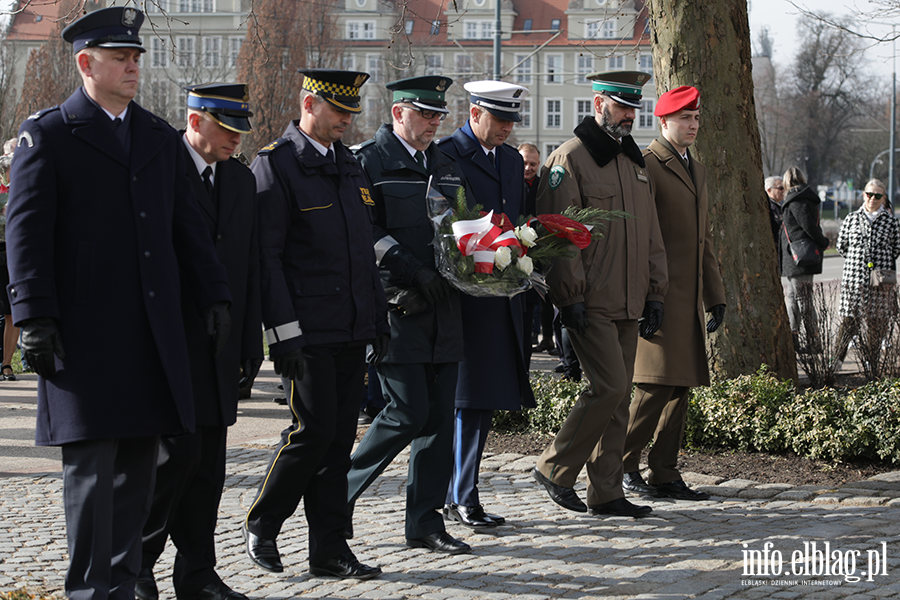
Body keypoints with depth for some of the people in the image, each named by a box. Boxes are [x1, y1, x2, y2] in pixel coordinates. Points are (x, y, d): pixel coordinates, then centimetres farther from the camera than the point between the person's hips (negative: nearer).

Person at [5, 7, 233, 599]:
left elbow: (189, 227, 17)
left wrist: (215, 296, 8)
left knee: (139, 462, 9)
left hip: (155, 329, 6)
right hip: (84, 329, -5)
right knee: (91, 461, -4)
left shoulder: (161, 138, 15)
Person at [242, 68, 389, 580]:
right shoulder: (275, 164, -7)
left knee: (341, 438, 6)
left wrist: (380, 317, 17)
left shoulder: (350, 165, 17)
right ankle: (262, 526, 12)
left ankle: (330, 550, 12)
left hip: (352, 330, 7)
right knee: (313, 431, -8)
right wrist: (283, 332, -17)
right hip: (308, 331, -7)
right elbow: (266, 256, -12)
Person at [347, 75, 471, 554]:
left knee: (440, 416, 5)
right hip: (396, 309, -7)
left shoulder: (446, 167, 19)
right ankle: (340, 492, 10)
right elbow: (366, 232, -12)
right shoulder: (369, 163, -3)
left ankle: (425, 522, 11)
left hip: (442, 311, 7)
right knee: (408, 412, -10)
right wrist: (413, 270, -21)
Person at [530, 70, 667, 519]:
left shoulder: (636, 163, 17)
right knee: (608, 388, -13)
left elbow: (650, 234, 20)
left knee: (619, 396, 7)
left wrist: (654, 294, 14)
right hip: (590, 304, -8)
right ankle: (555, 468, 3)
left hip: (627, 305, 8)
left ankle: (606, 493, 13)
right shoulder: (570, 159, -7)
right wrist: (570, 297, -16)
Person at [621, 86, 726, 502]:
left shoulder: (696, 170, 21)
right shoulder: (645, 165, -6)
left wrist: (715, 296, 20)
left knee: (680, 388, 7)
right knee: (658, 384, -10)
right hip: (659, 296, -8)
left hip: (689, 299, 8)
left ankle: (665, 474, 11)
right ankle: (622, 464, 3)